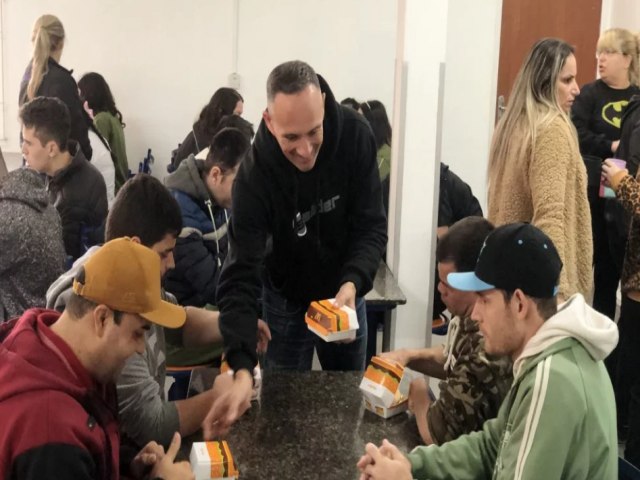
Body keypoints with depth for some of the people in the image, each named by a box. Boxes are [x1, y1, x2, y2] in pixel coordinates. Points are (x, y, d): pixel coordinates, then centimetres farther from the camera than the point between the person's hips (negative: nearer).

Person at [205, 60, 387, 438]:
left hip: (344, 292, 3)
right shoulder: (255, 174, -32)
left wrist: (353, 283, -38)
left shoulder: (355, 135, -25)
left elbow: (372, 225, -18)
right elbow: (241, 276, -35)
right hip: (287, 301, -2)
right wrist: (242, 368, -49)